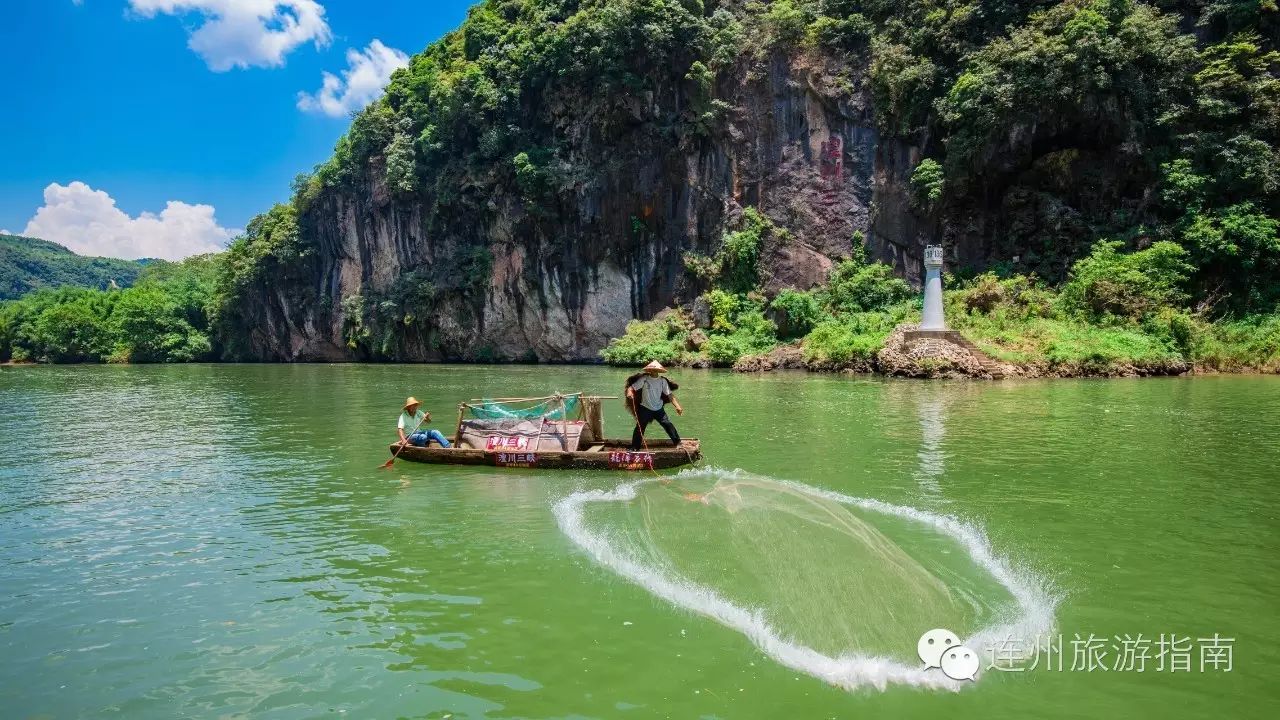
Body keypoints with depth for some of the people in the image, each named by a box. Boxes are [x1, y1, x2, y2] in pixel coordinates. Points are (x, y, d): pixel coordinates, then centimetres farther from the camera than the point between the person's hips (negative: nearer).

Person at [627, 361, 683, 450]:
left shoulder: (662, 381, -2)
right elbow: (632, 387, -14)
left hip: (659, 408, 2)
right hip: (645, 408, -2)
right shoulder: (644, 379, -10)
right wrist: (629, 392, -38)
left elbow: (669, 394, -4)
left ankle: (678, 443, 9)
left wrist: (677, 406, -14)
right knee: (640, 428, -2)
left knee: (668, 424, -4)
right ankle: (634, 448, 10)